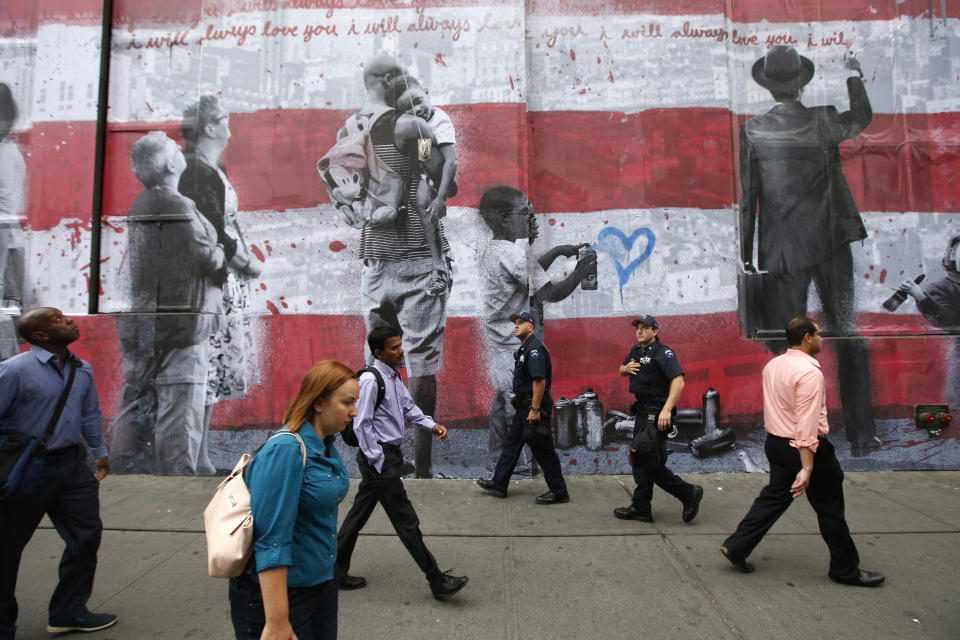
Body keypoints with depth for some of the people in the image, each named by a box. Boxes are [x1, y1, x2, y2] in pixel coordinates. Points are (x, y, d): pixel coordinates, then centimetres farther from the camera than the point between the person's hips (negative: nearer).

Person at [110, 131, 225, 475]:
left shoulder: (138, 206, 12)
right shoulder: (178, 207, -15)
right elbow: (204, 259, -17)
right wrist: (220, 252, 3)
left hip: (138, 320, 9)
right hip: (178, 320, -9)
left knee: (137, 398, 16)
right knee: (180, 398, -2)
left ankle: (125, 466, 26)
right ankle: (177, 470, 4)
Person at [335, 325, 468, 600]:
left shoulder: (394, 376, 9)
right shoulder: (371, 380, -19)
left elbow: (408, 407, 17)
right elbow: (362, 424, -19)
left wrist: (431, 425, 2)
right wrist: (378, 461, -18)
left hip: (389, 454, 10)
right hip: (379, 456, -10)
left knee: (359, 514, 19)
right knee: (406, 521, -2)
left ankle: (337, 572, 33)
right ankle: (438, 582, 7)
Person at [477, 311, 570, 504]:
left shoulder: (535, 348, -18)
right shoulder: (525, 348, 16)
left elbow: (540, 380, -26)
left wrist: (535, 409, -26)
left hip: (534, 408, -11)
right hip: (524, 408, 11)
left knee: (542, 451, -2)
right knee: (511, 443, 15)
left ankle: (559, 492, 10)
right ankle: (499, 484, 25)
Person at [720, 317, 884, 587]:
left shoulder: (772, 365, 5)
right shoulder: (809, 372, -22)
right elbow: (807, 424, -27)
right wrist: (807, 468, -28)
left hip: (775, 442, 8)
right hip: (804, 446, -8)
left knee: (774, 496, 16)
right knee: (830, 509, 9)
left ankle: (736, 547, 14)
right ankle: (846, 570, 25)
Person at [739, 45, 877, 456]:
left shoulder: (752, 132, -5)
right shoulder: (822, 121, -4)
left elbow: (747, 198, -4)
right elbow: (862, 119, 19)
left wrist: (746, 255, 3)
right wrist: (854, 76, 34)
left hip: (782, 251, -1)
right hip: (830, 244, 1)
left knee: (786, 345, 6)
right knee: (848, 335, 12)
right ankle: (861, 436, 19)